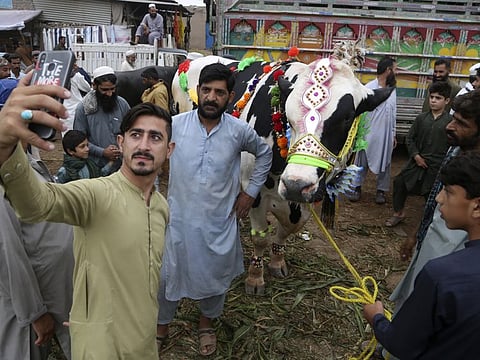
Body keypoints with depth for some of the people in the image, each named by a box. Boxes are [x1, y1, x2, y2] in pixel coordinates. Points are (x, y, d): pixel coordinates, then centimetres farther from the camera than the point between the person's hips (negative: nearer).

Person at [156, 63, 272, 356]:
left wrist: (251, 191, 5)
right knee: (167, 274, 13)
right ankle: (162, 325, 42)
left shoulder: (239, 130, -10)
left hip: (219, 222, 1)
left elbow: (265, 154, 9)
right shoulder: (176, 125, -11)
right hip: (178, 219, 0)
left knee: (215, 275, 18)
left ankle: (207, 323, 48)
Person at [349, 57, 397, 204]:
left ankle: (381, 190, 25)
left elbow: (393, 113, 13)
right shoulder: (369, 88, -12)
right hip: (369, 133, -5)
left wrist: (393, 134, 14)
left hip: (386, 135, 5)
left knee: (385, 162, 12)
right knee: (362, 161, 8)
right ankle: (357, 187, 23)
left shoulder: (392, 89, 7)